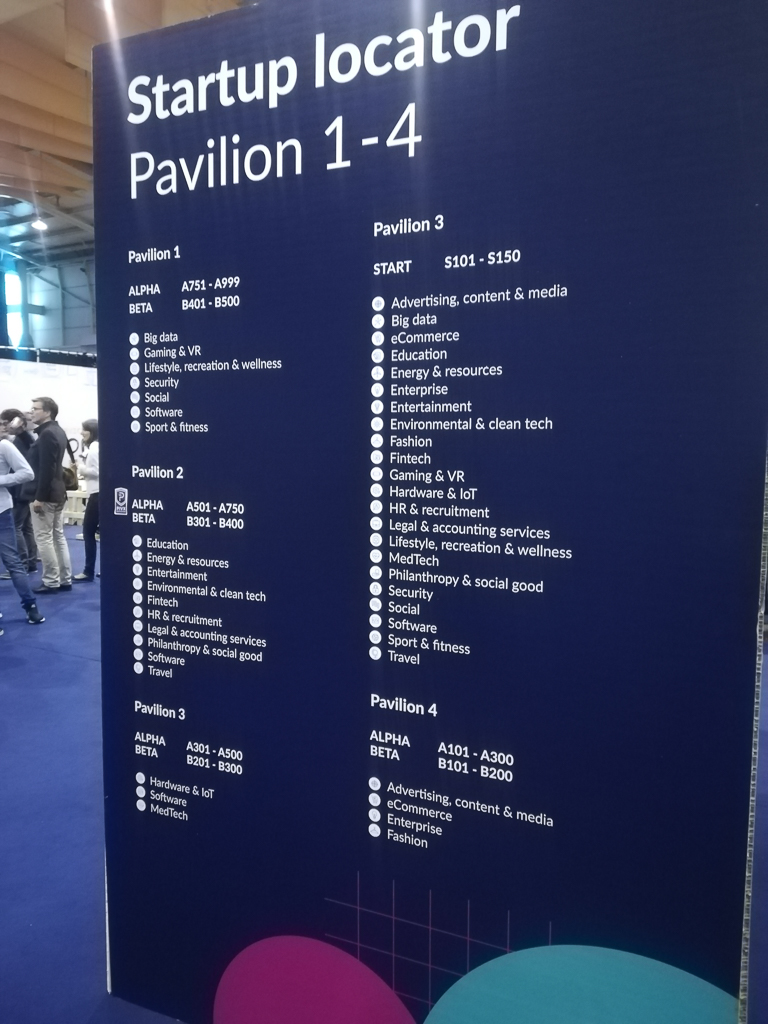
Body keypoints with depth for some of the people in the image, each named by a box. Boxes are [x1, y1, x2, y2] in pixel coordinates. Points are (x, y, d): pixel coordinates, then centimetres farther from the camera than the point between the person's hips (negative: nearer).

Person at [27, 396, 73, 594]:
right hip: (58, 493, 10)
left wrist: (39, 497, -22)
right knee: (58, 536, 12)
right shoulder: (58, 432, 13)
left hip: (46, 495, -10)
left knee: (44, 538, -3)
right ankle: (65, 579, 17)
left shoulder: (46, 434, -16)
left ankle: (51, 582, 1)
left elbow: (45, 468, -22)